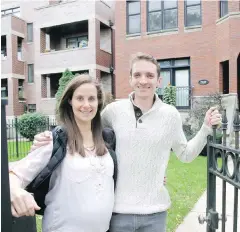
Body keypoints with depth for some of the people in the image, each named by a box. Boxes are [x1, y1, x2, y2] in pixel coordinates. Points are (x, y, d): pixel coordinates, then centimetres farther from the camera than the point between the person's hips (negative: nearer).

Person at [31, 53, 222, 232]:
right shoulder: (113, 110, -9)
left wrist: (206, 129, -2)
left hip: (155, 212, 2)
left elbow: (185, 155, 8)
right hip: (118, 210, -1)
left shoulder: (170, 114, -4)